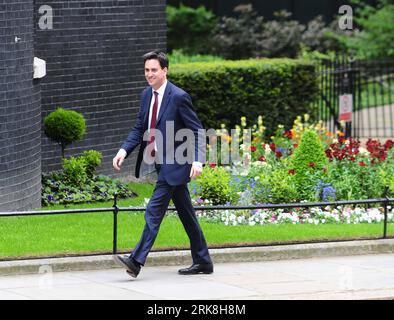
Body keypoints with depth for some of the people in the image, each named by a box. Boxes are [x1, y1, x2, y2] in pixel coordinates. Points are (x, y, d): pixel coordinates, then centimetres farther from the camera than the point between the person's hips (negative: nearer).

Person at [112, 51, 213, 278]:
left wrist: (197, 160, -24)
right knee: (186, 213, 15)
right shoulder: (147, 95, 9)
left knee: (154, 211, -14)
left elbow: (197, 131, -12)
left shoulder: (178, 97, -13)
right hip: (161, 163, 8)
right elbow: (139, 129, 12)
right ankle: (203, 262, 23)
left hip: (173, 164, -8)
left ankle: (136, 261, -18)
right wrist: (124, 150, -4)